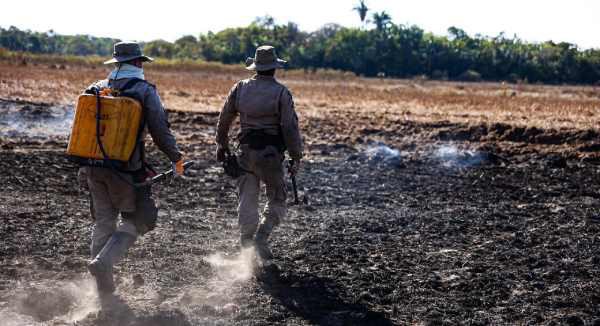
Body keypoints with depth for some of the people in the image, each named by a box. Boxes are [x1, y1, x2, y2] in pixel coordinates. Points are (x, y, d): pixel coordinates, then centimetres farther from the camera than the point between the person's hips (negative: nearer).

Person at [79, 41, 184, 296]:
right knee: (133, 222, 8)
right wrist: (176, 158, 7)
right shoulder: (145, 91, -5)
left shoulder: (97, 89, 7)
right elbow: (160, 131, -9)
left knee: (103, 221, 14)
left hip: (93, 166, 5)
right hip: (126, 169, -5)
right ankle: (103, 262, -14)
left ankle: (104, 289, 16)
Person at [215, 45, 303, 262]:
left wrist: (222, 144, 24)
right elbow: (290, 127, -11)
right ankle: (262, 237, -9)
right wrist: (296, 157, -3)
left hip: (246, 152, 4)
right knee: (277, 200, 9)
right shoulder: (281, 93, -9)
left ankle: (247, 243, 10)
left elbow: (224, 118, 11)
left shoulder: (240, 88, 3)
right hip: (271, 153, -4)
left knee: (247, 200, 11)